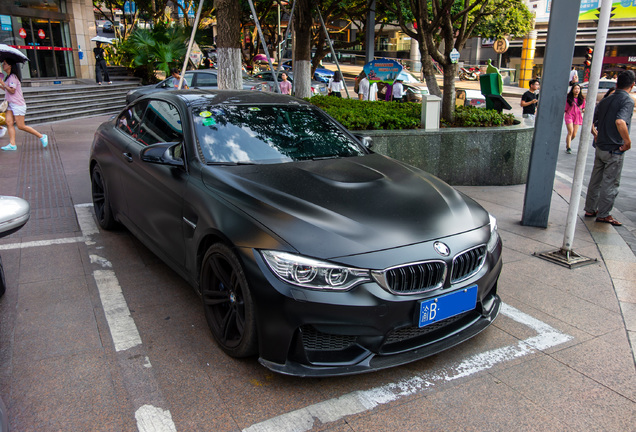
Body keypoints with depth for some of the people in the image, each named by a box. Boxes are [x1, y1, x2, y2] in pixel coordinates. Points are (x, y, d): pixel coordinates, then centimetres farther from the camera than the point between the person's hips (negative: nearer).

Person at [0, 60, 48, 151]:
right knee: (9, 123, -3)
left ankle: (41, 136, 2)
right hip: (11, 104, 9)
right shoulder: (8, 77, 17)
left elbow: (12, 90, -19)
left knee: (21, 126, -8)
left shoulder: (13, 77, -13)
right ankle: (12, 144, -6)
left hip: (18, 104, -9)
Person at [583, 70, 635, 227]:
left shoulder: (605, 100, 7)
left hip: (600, 147, 7)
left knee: (595, 180, 15)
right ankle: (603, 214, 10)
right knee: (610, 183, 3)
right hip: (615, 150, -6)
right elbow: (620, 121, -31)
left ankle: (590, 209, 24)